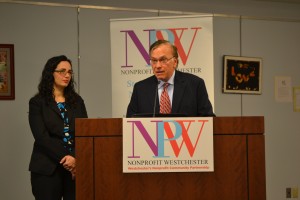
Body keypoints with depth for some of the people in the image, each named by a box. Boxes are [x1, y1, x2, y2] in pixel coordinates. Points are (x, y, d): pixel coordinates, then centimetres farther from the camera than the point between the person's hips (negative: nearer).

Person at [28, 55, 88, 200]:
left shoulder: (77, 101, 13)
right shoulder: (37, 102, 2)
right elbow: (41, 136, -8)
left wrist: (76, 159, -10)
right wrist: (64, 158, -15)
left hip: (75, 166, 3)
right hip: (47, 169, -3)